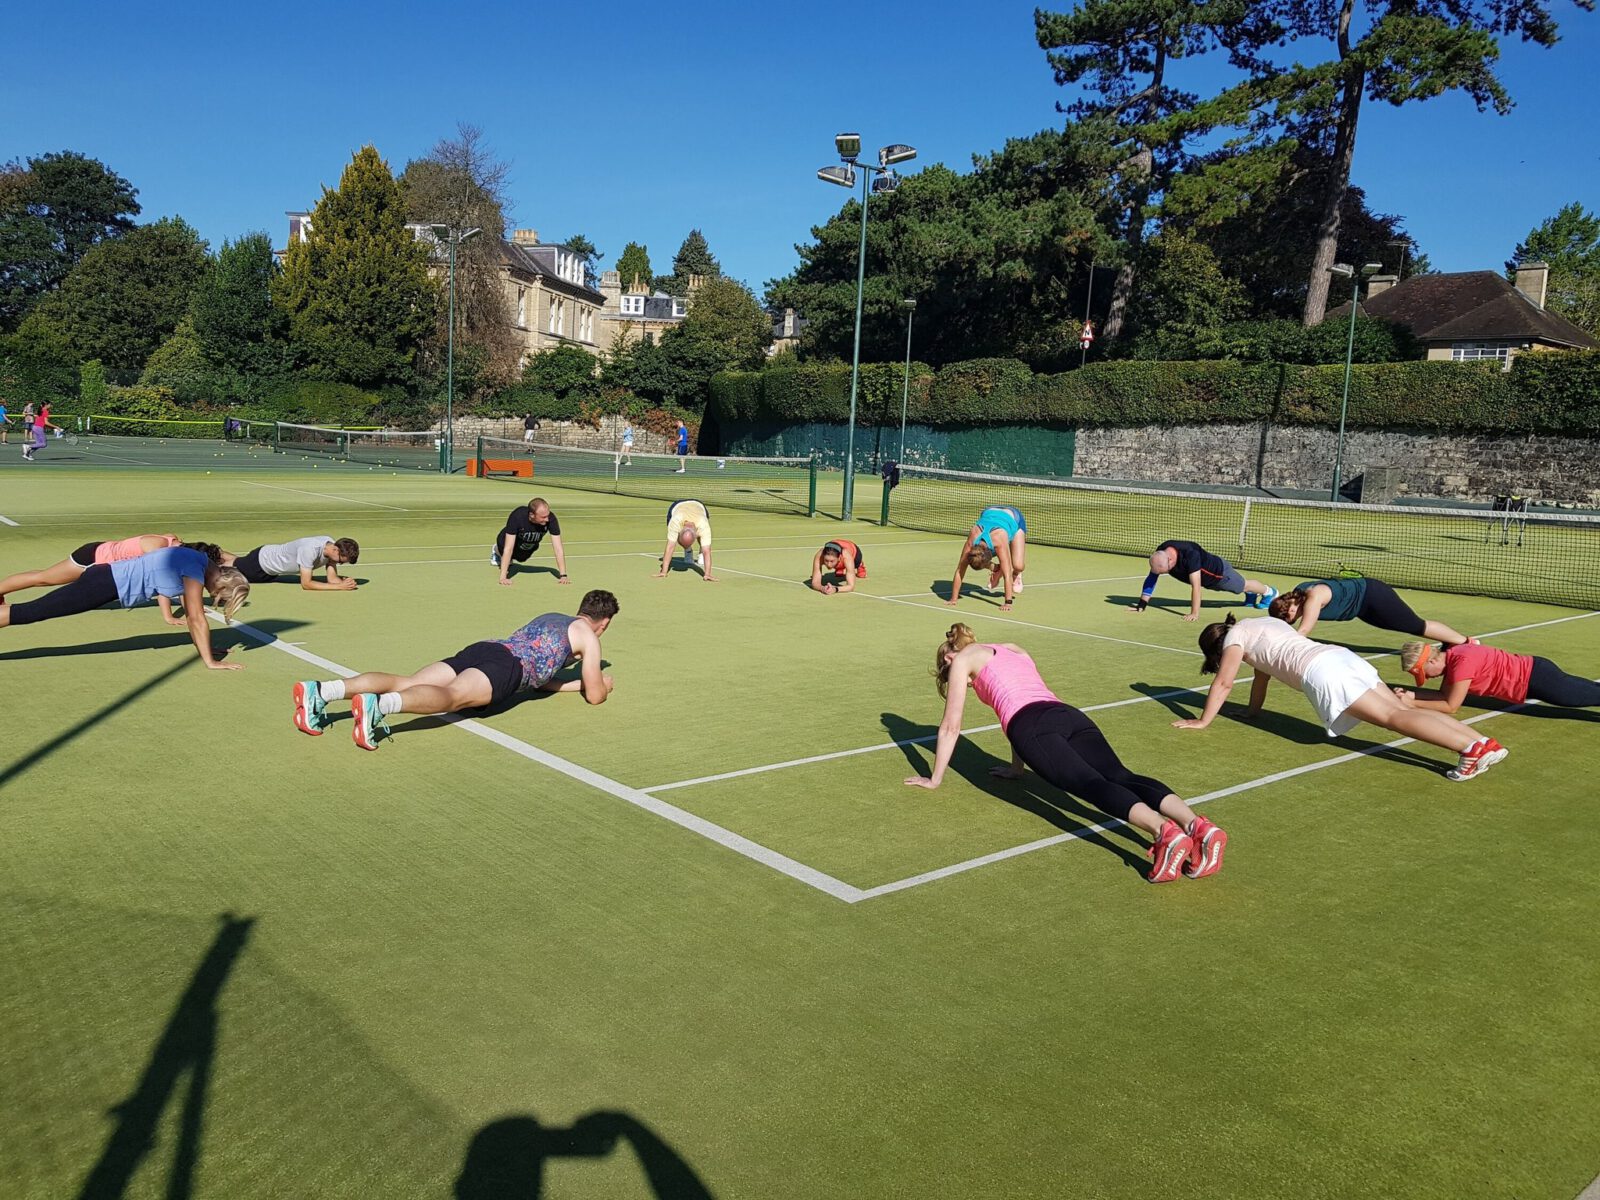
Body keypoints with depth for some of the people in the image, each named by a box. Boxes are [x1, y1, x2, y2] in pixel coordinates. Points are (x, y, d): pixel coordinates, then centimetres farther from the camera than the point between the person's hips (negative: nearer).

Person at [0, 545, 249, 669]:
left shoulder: (195, 562, 8)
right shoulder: (196, 571, -19)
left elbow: (190, 612, 19)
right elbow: (197, 618, -17)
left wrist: (202, 647, 22)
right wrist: (211, 661, -12)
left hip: (110, 578, 9)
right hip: (106, 585, -9)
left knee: (33, 611, 13)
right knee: (28, 612, -9)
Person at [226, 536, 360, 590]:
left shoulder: (332, 546, -22)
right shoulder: (310, 550, -44)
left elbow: (332, 578, -17)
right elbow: (306, 584, -40)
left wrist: (344, 582, -40)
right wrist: (339, 587, -46)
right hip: (261, 560, -7)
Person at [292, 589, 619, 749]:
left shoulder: (549, 617, 40)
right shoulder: (588, 636, 18)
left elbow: (540, 679, 49)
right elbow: (594, 696, 17)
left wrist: (581, 683, 54)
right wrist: (602, 684, 40)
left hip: (480, 648, 7)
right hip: (510, 664, -7)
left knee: (406, 684, -11)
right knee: (452, 696, -33)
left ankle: (321, 691, -32)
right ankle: (378, 706, -63)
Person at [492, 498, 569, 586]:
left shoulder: (551, 519, -39)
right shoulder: (517, 516, -45)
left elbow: (558, 548, -36)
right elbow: (508, 548, -45)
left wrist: (563, 575, -43)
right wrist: (503, 577, -49)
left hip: (530, 546, 3)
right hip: (508, 541, -3)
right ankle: (497, 551, 23)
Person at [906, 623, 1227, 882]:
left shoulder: (962, 659, 22)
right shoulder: (1014, 650, 40)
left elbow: (951, 726, 21)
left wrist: (934, 779, 31)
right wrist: (1017, 769, 55)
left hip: (1033, 726, -6)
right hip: (1070, 715, 6)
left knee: (1091, 784, -24)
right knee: (1121, 777, -15)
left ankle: (1165, 832, -50)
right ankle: (1196, 825, -41)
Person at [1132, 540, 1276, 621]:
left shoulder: (1190, 554, -49)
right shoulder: (1160, 554, -29)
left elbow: (1195, 585, -49)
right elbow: (1151, 578, -22)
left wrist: (1195, 613, -50)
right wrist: (1142, 604, -26)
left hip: (1219, 571, -6)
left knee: (1243, 585, 24)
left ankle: (1269, 592, 53)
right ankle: (1251, 595, 65)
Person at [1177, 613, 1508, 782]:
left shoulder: (1234, 636, 9)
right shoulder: (1260, 626, 33)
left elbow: (1223, 682, 6)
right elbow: (1263, 670, 42)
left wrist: (1202, 721, 14)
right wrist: (1252, 710, 51)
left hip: (1320, 671, -8)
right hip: (1342, 656, 8)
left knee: (1391, 717, -18)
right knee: (1401, 710, -1)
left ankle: (1473, 748, -32)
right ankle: (1483, 740, -15)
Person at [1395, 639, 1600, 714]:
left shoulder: (1462, 662, -29)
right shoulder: (1451, 656, -2)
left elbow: (1450, 706, -23)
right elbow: (1445, 695, 6)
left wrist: (1412, 704, -20)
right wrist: (1413, 695, -8)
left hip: (1535, 677, -8)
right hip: (1530, 669, 8)